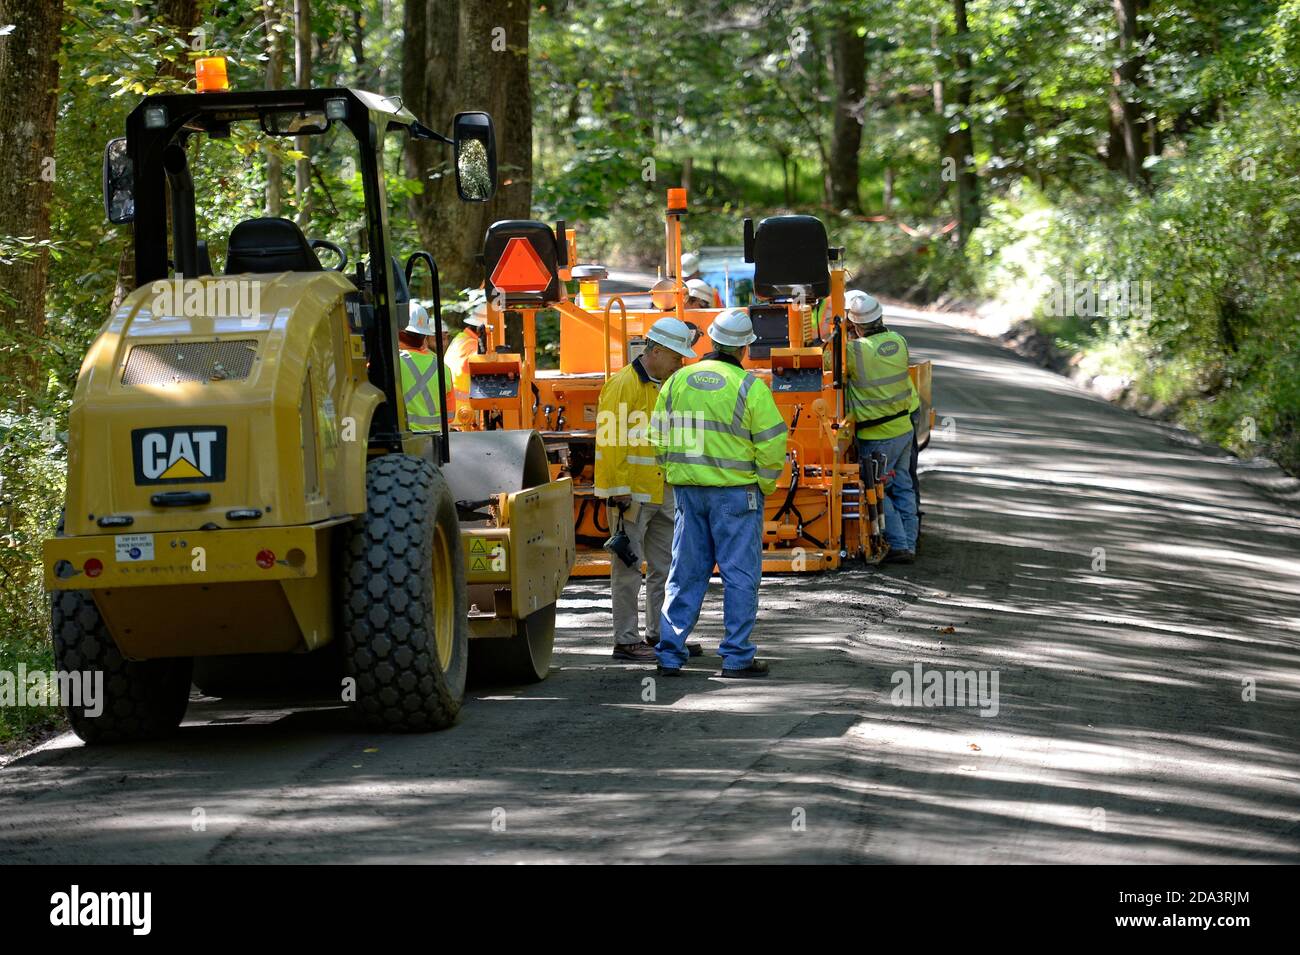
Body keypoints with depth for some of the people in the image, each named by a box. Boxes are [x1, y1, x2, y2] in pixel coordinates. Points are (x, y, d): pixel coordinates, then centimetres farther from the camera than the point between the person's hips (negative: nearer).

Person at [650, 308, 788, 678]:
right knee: (739, 574, 2)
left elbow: (657, 438, 7)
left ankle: (670, 653, 9)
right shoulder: (750, 387, -9)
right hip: (735, 492, -4)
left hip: (687, 491, 5)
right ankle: (737, 657, 2)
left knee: (685, 573, 11)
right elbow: (772, 443, -11)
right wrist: (764, 486, 3)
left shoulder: (677, 381, 5)